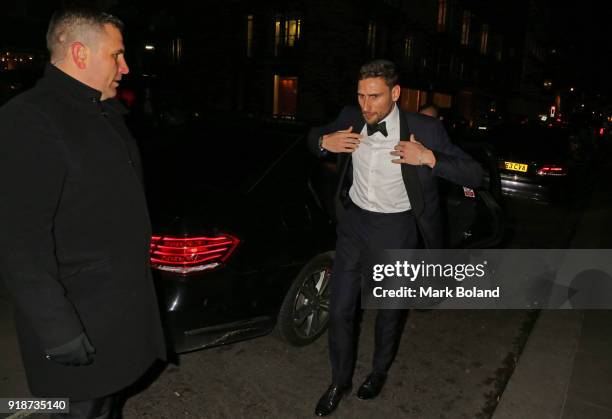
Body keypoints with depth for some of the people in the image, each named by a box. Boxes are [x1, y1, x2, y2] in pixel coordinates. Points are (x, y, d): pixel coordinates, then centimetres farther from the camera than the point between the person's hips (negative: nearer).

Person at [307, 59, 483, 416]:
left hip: (396, 229, -2)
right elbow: (314, 135, 13)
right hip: (354, 221, 3)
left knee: (390, 309, 16)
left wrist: (429, 158, -29)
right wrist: (324, 141, -11)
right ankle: (340, 381, 32)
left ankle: (380, 372, 45)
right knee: (340, 309, 7)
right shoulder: (350, 119, -7)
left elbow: (475, 175, -14)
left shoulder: (426, 130, -17)